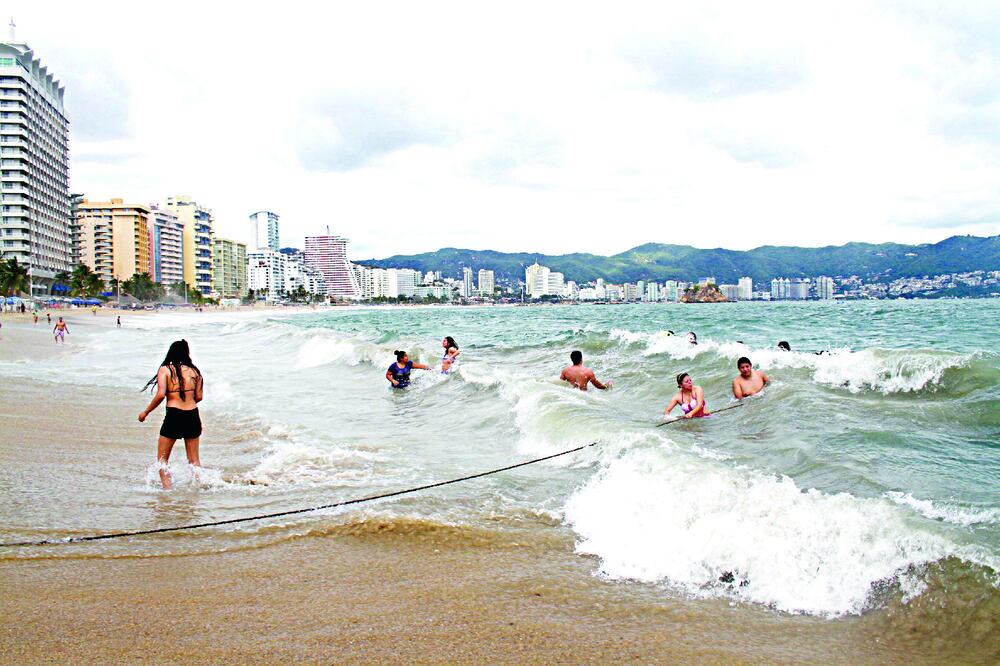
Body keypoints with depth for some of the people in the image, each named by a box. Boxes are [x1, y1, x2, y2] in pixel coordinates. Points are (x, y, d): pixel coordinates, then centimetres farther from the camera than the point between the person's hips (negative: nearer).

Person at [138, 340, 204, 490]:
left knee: (162, 459, 11)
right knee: (194, 460, 15)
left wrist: (145, 412, -1)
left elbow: (160, 394, -13)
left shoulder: (165, 369, -3)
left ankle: (167, 487, 0)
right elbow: (199, 397, 8)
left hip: (174, 415, -3)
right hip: (193, 415, 3)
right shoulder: (194, 371, 6)